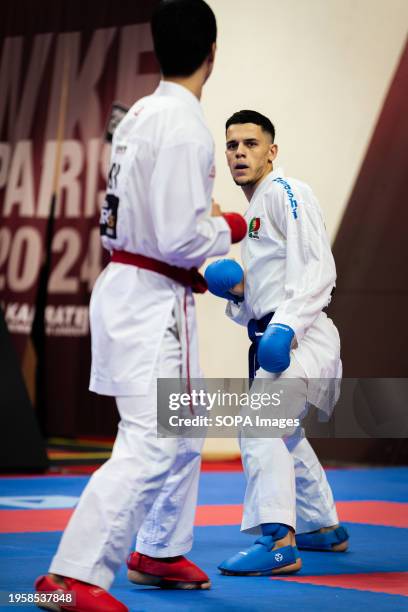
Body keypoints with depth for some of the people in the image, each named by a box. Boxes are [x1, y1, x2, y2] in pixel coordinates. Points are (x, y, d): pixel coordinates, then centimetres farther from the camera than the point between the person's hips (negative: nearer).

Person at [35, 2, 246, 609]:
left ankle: (159, 553, 34)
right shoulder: (184, 127, -19)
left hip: (125, 285, 10)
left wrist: (189, 270, 17)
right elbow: (181, 237, -22)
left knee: (183, 434, 22)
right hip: (154, 302, -10)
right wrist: (229, 229, -4)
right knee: (150, 445, -13)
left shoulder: (142, 115, 10)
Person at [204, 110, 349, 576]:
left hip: (299, 339, -11)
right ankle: (323, 528, 38)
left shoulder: (287, 193, -9)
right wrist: (237, 291, 3)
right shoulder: (256, 208, 21)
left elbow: (318, 269, -20)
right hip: (273, 340, 11)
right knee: (282, 433, 24)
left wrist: (286, 326, -30)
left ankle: (276, 541, -29)